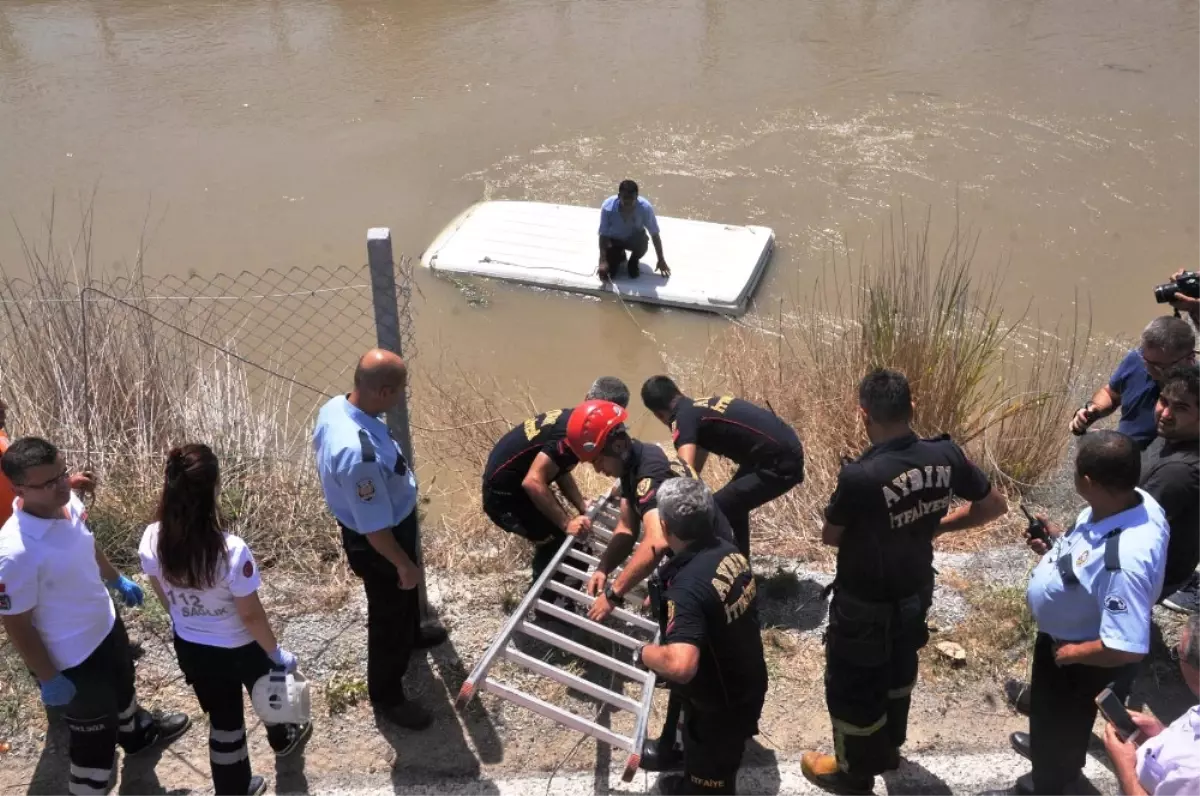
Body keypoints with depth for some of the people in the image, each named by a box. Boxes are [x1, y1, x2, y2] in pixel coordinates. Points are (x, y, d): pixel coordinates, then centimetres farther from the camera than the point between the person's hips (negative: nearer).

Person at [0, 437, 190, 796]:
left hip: (106, 623, 8)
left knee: (122, 684, 36)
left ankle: (137, 732, 66)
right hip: (73, 656, -8)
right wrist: (48, 679, -17)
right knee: (95, 732, 13)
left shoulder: (69, 504, -15)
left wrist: (117, 580, 23)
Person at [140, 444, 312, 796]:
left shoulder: (151, 542, -21)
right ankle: (283, 739, 62)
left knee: (222, 718, 24)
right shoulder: (231, 551, -36)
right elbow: (251, 615, -24)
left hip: (189, 647, 3)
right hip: (239, 648, -3)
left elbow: (164, 597, -1)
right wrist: (277, 653, -6)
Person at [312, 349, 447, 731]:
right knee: (388, 616, 16)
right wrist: (405, 565, -15)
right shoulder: (360, 453, -44)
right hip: (377, 544, -9)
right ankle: (387, 697, 39)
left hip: (392, 525, 9)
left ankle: (411, 634, 65)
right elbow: (375, 528, -32)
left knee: (404, 594, 35)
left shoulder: (335, 407, -15)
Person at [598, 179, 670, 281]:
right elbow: (603, 235, -23)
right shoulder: (608, 207, -31)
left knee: (642, 243, -36)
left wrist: (661, 260, -13)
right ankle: (619, 256, 20)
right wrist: (603, 261, -32)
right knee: (608, 273, -16)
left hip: (635, 239, 0)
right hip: (614, 239, 0)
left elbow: (654, 234, -18)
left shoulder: (645, 208, -30)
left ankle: (634, 261, 1)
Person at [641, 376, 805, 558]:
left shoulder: (684, 418, -11)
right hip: (787, 453, 10)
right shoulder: (703, 408, 18)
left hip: (778, 465, -10)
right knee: (732, 505, 26)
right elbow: (695, 469, 23)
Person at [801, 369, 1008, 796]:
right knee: (899, 669, 31)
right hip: (916, 590, 6)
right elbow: (994, 506, 0)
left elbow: (830, 536, -15)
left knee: (850, 688, 18)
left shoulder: (859, 476, -34)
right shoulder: (946, 455, -17)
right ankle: (889, 747, 55)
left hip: (864, 605, -6)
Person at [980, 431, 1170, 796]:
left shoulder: (1126, 561, -45)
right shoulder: (1131, 500, -18)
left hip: (1074, 654, -8)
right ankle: (1052, 747, 65)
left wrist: (1070, 652, -23)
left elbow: (1127, 649, -38)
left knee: (1060, 715, 22)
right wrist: (1061, 542, -9)